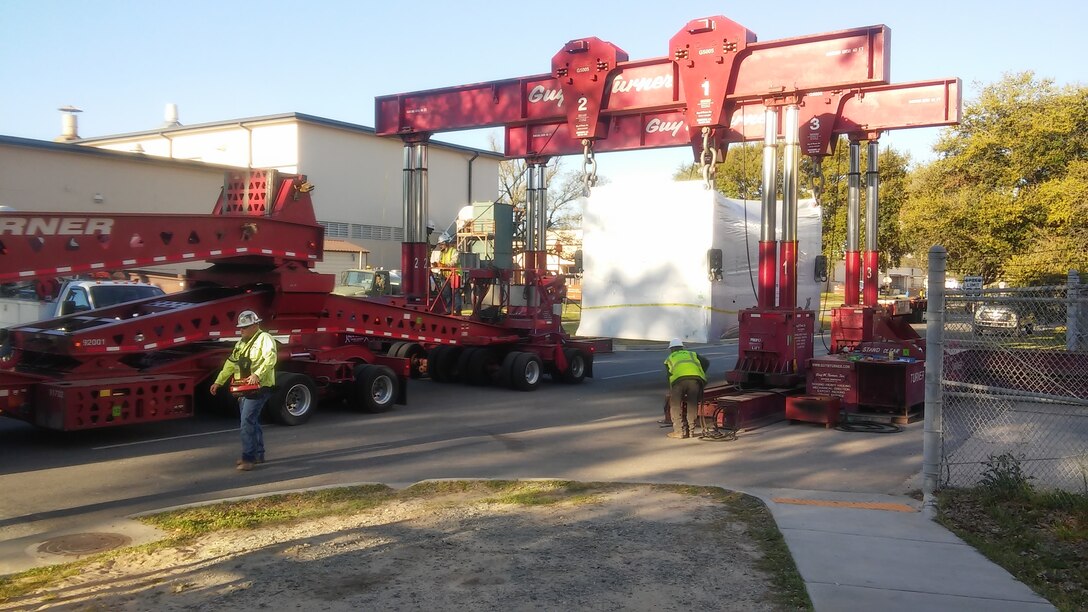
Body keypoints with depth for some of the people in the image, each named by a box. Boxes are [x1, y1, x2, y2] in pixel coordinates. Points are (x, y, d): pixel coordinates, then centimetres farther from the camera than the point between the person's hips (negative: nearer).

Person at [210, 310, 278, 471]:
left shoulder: (264, 338, -10)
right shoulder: (241, 342, 18)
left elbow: (270, 358, -27)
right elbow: (231, 363, 23)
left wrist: (257, 374, -38)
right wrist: (218, 382, 19)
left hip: (259, 387, -9)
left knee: (247, 421, -13)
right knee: (252, 421, 15)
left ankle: (248, 458, -10)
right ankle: (258, 454, 25)